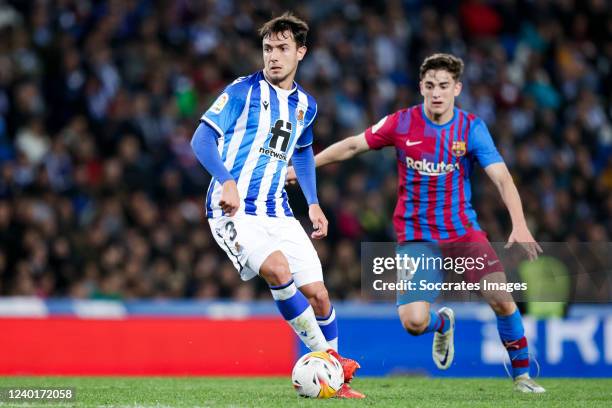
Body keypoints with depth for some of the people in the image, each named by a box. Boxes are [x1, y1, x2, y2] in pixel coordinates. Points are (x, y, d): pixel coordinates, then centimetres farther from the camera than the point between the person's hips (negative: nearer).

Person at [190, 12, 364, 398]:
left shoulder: (305, 105, 12)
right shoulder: (243, 91, -6)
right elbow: (202, 139, -11)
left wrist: (313, 203, 19)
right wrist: (226, 181, -26)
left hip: (278, 212, 6)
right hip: (234, 208, -6)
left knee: (318, 294, 0)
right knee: (278, 269, -29)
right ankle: (328, 357, -18)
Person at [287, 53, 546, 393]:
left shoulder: (472, 128, -7)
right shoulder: (401, 123, -5)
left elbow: (501, 177, -16)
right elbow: (352, 146, 8)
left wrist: (519, 225, -31)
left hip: (462, 231, 0)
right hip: (415, 235, 0)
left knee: (501, 299, -17)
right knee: (413, 321, -16)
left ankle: (521, 375, 5)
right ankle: (442, 324, 23)